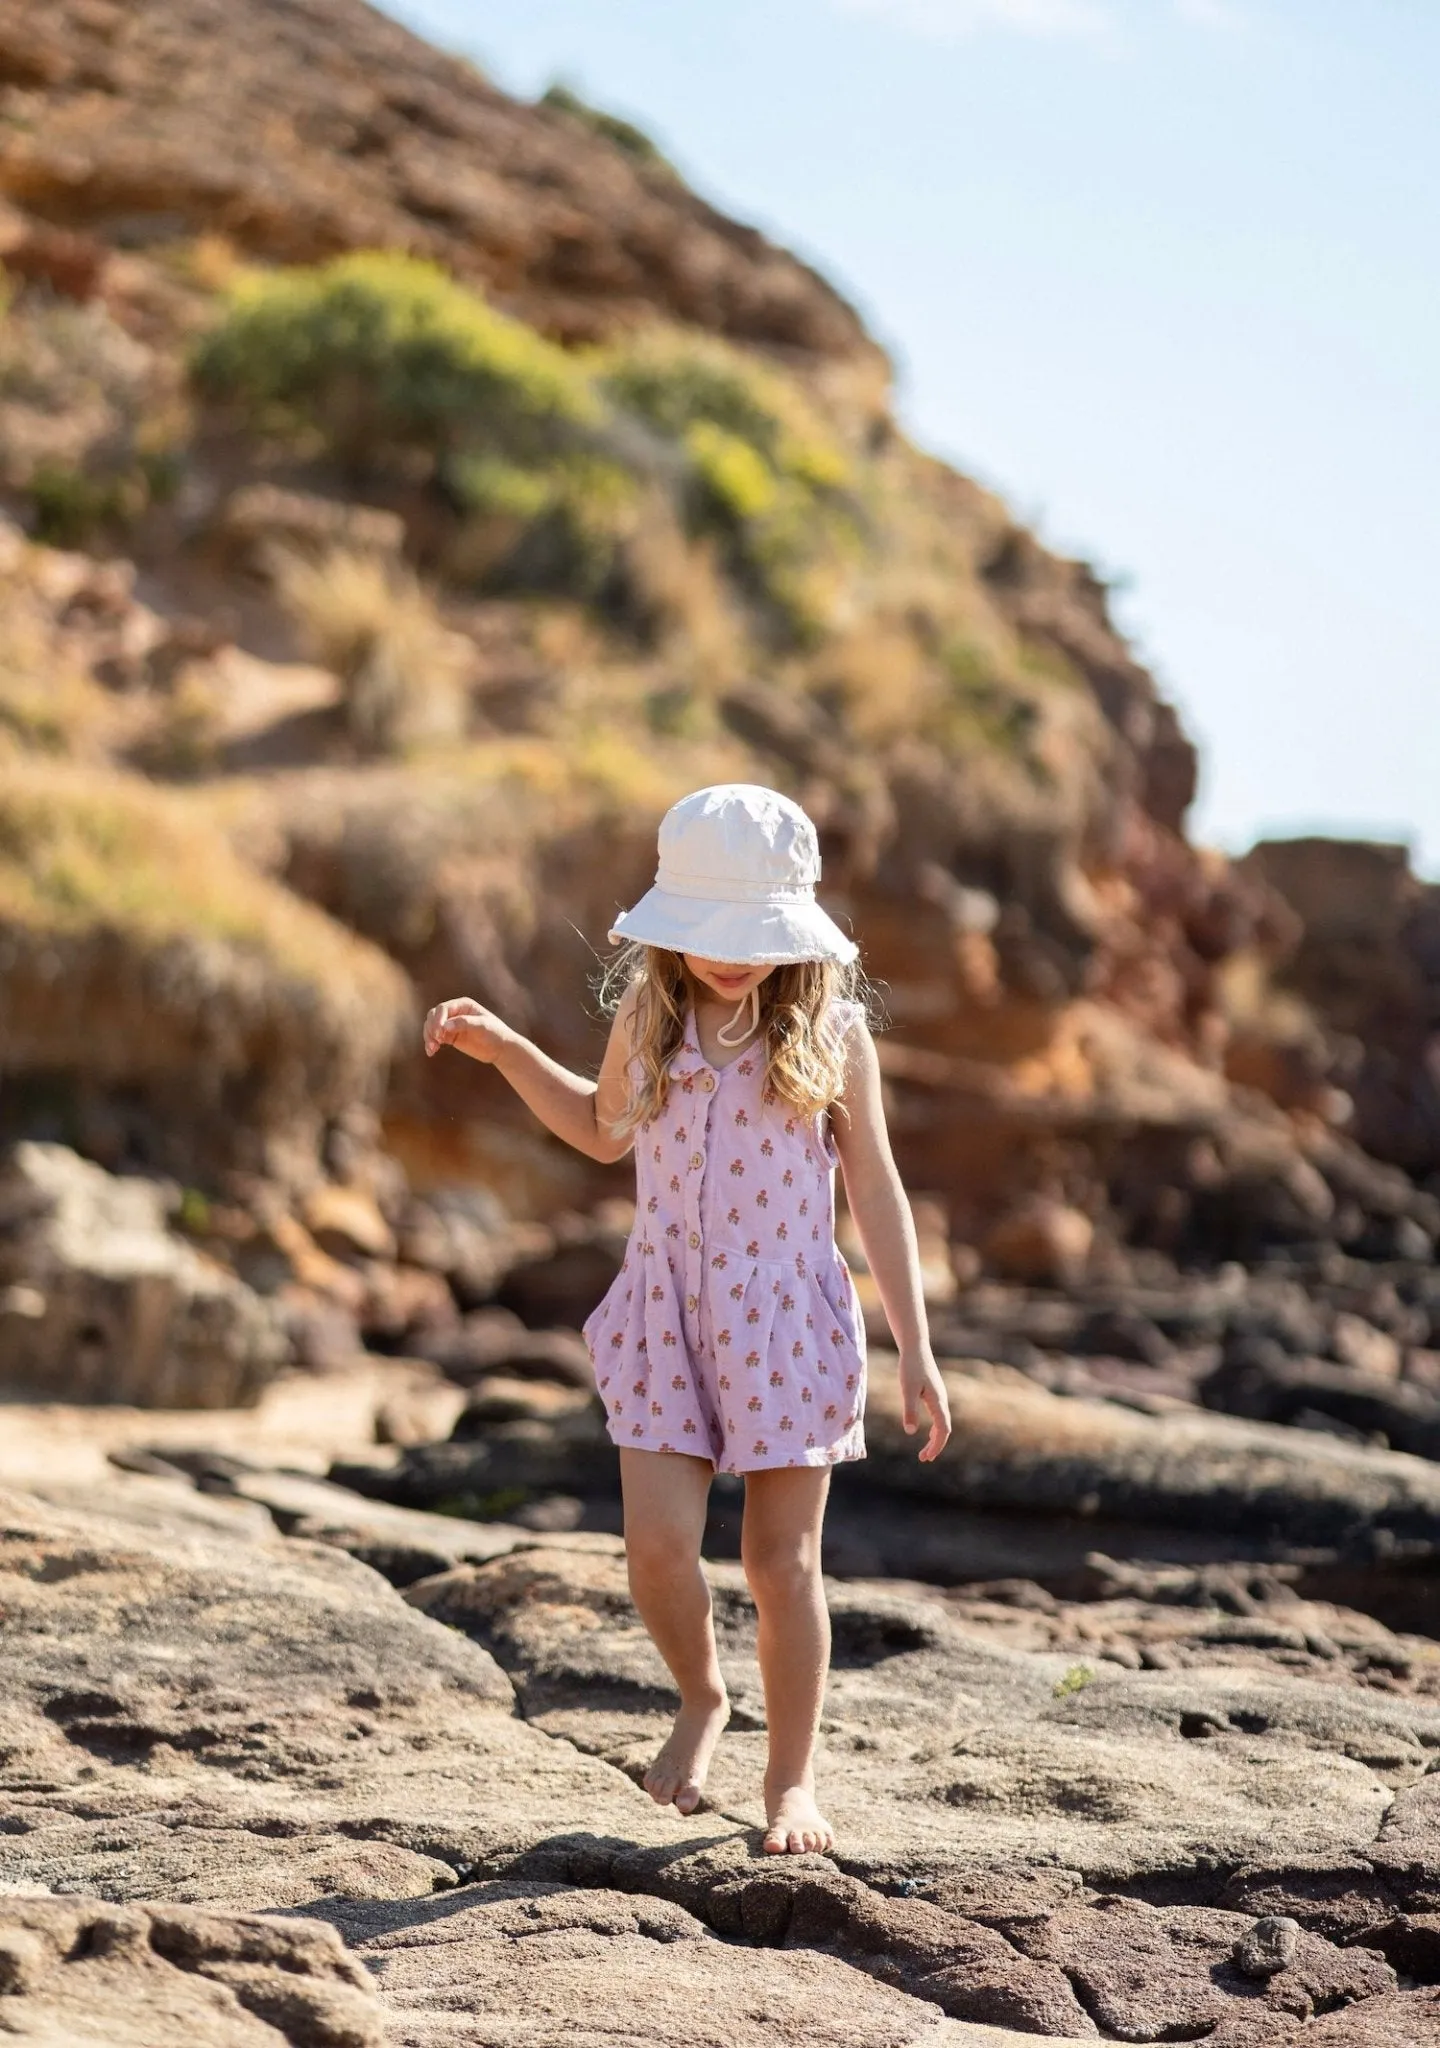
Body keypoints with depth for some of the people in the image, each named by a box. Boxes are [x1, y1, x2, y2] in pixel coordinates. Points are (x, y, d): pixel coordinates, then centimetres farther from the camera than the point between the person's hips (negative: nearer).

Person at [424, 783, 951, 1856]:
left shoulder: (832, 1033, -6)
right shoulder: (649, 1019, 2)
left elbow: (876, 1190, -1)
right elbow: (604, 1128, 21)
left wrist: (917, 1349, -3)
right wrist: (504, 1048, 9)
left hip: (788, 1321, -2)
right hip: (667, 1315, 2)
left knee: (783, 1559, 4)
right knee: (658, 1545, -7)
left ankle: (794, 1778, 21)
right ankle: (702, 1699, 24)